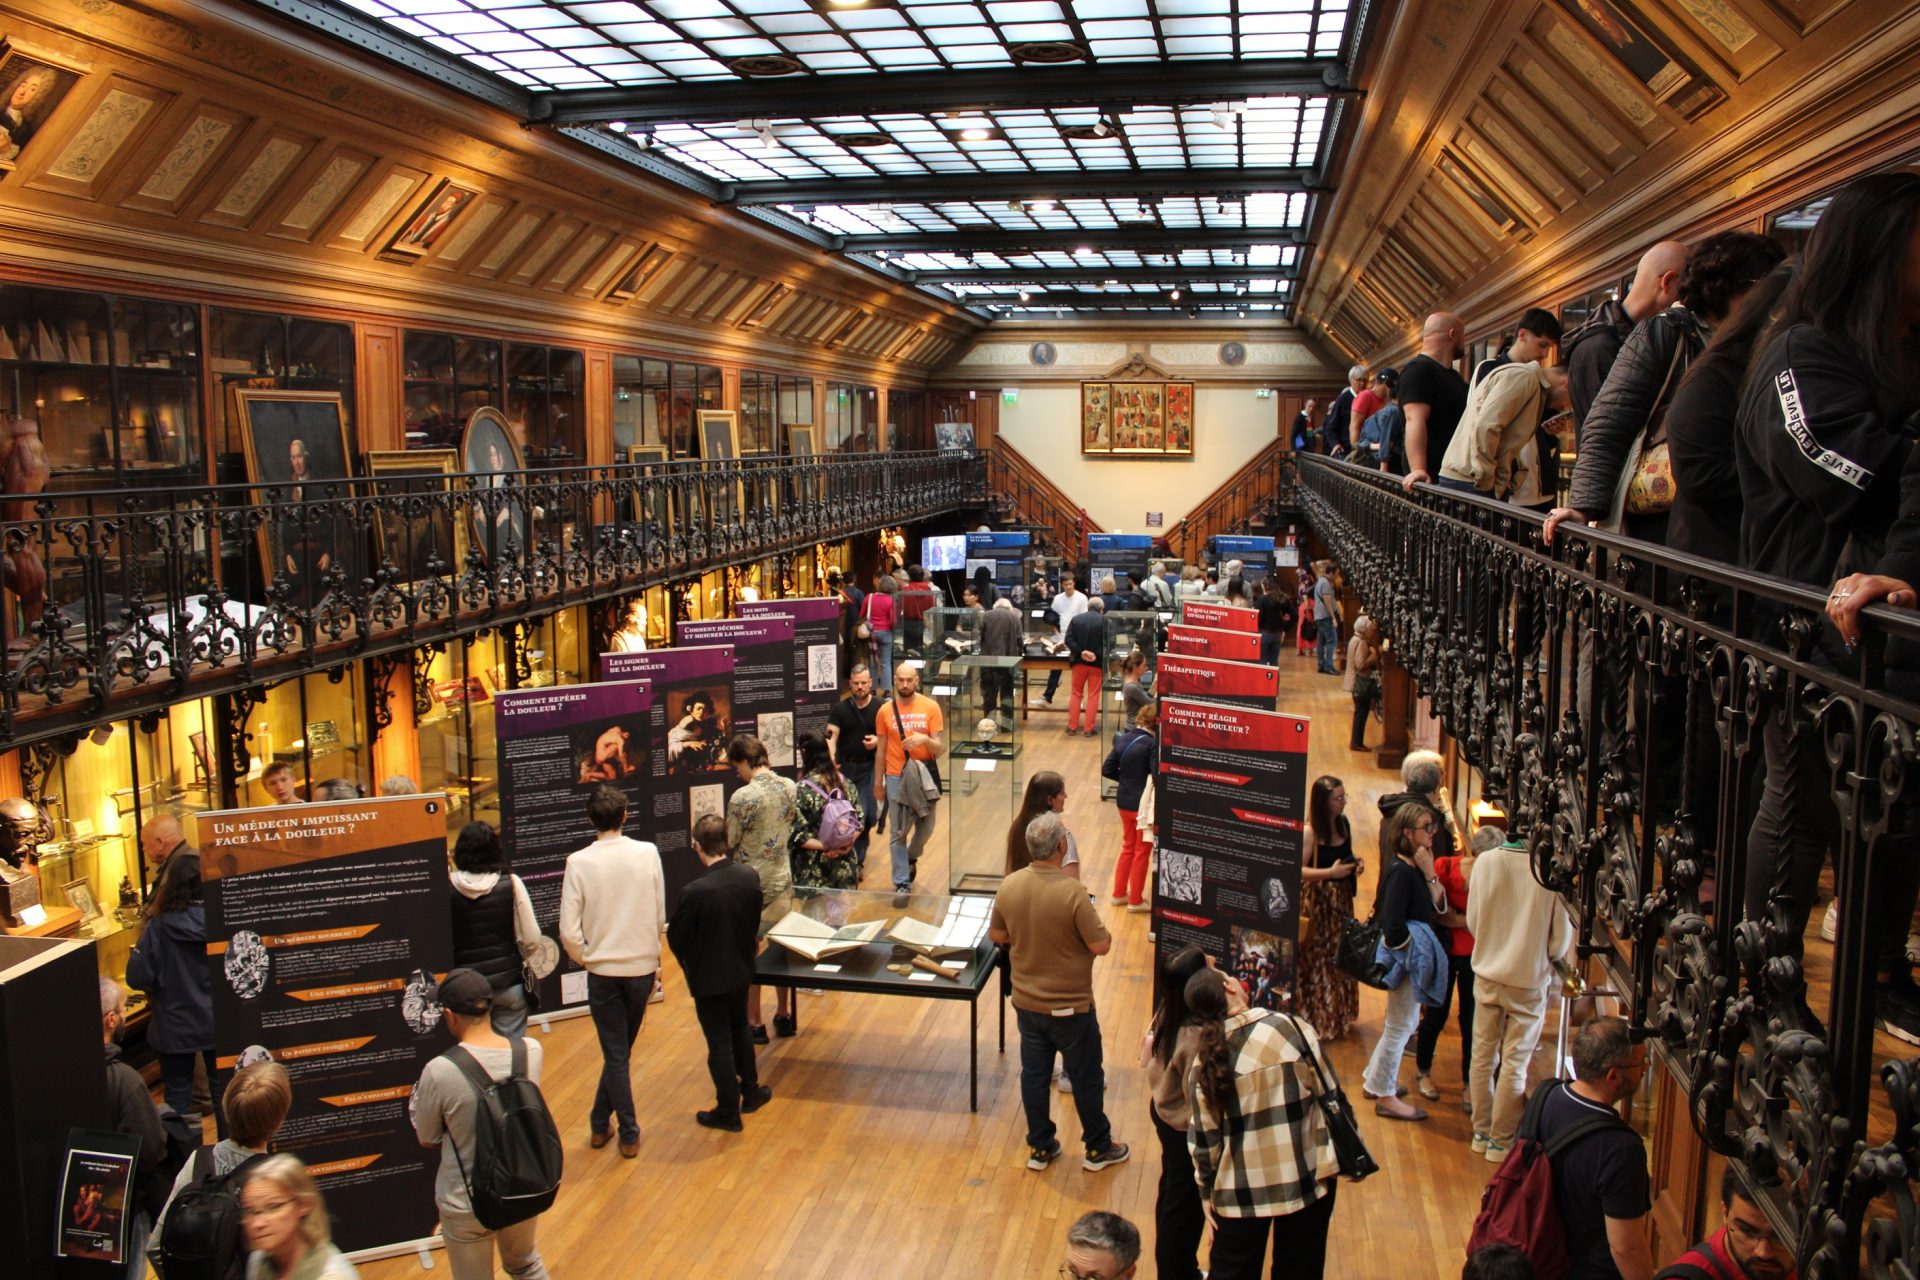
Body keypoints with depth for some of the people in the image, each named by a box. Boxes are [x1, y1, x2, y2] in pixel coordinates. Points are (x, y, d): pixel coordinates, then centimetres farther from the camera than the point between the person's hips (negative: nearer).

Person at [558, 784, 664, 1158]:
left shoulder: (579, 862, -13)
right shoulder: (648, 853, -9)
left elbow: (569, 931, -13)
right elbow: (660, 915, -1)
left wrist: (584, 957, 6)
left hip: (603, 969, -2)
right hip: (643, 965, 2)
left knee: (615, 1054, 9)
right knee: (619, 1049, 19)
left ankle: (629, 1134, 17)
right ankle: (600, 1122, 27)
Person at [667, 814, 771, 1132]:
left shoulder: (695, 891, -29)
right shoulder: (749, 876, -13)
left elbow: (676, 938, -15)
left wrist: (690, 966, 6)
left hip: (709, 977, -5)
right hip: (742, 969, 5)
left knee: (720, 1043, 10)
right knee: (740, 1028, 27)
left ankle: (728, 1112, 24)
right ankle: (750, 1092, 41)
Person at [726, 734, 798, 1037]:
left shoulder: (741, 798, -21)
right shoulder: (790, 787, -4)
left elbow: (729, 844, -11)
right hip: (782, 879, 5)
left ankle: (755, 1023, 18)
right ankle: (784, 1014, 30)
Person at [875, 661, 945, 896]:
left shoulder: (931, 707, -3)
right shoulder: (885, 711, -1)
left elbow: (940, 748, -4)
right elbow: (882, 750, 6)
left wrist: (925, 739, -24)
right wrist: (878, 782, 9)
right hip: (896, 778, -1)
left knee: (926, 828, 12)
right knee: (898, 833, 1)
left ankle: (911, 857, 42)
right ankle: (902, 883, 10)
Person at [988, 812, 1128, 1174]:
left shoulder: (1009, 886, -9)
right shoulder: (1071, 891, -26)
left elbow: (997, 935, 4)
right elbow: (1101, 945, -22)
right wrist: (1088, 931, -1)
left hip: (1026, 1002, 5)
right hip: (1070, 1006, -5)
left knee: (1034, 1073, 18)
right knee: (1086, 1077, 14)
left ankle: (1039, 1147, 30)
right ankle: (1098, 1148, 29)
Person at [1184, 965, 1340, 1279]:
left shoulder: (1203, 1060, -8)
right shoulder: (1292, 1029, -12)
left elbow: (1203, 1138, -3)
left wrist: (1207, 1190, 9)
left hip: (1241, 1188, 1)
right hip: (1306, 1177, -1)